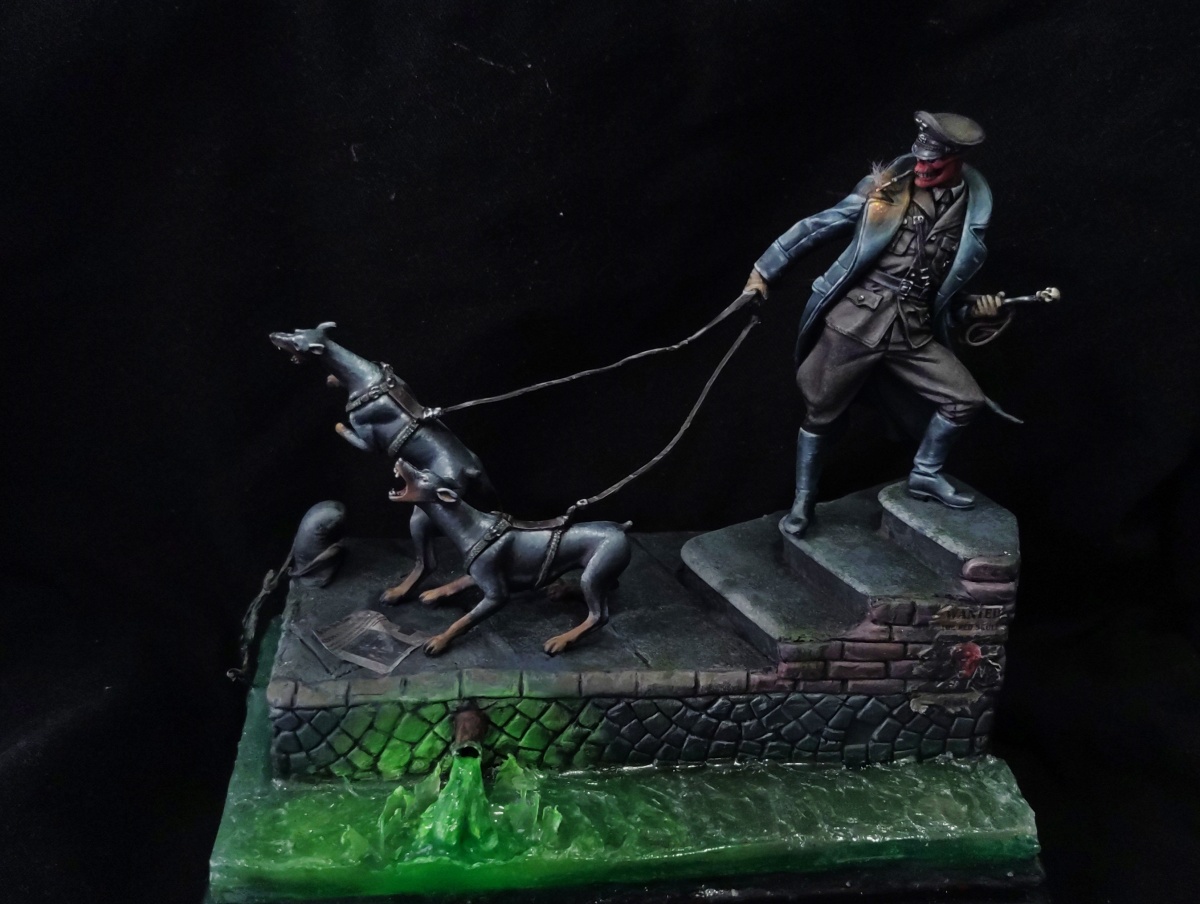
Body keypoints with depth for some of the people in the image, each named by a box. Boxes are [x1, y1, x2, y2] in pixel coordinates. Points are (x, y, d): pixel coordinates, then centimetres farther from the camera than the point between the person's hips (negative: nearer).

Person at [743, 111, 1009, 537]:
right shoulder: (886, 189, -2)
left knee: (966, 398, -2)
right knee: (821, 411, 4)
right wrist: (764, 268, -3)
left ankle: (925, 474, 20)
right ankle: (803, 500, 23)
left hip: (913, 329, 3)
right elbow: (817, 226, -1)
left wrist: (972, 309, -1)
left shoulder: (969, 212, 8)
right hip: (857, 318, -3)